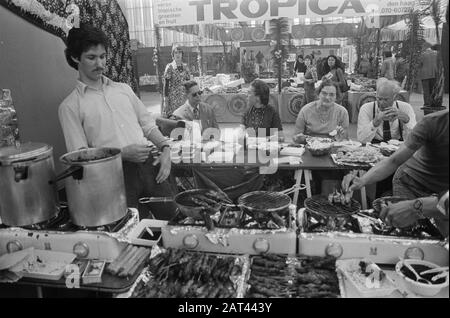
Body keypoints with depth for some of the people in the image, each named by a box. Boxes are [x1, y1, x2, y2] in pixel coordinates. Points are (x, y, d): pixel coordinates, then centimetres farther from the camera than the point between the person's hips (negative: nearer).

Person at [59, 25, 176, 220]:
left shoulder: (123, 89, 18)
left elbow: (147, 123, 19)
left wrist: (165, 148, 0)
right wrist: (123, 153, -15)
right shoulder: (70, 106, 3)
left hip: (148, 165, 4)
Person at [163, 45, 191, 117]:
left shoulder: (185, 67, 7)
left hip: (184, 97, 4)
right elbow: (166, 84, -6)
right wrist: (166, 97, -11)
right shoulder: (170, 67, -6)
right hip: (173, 97, -4)